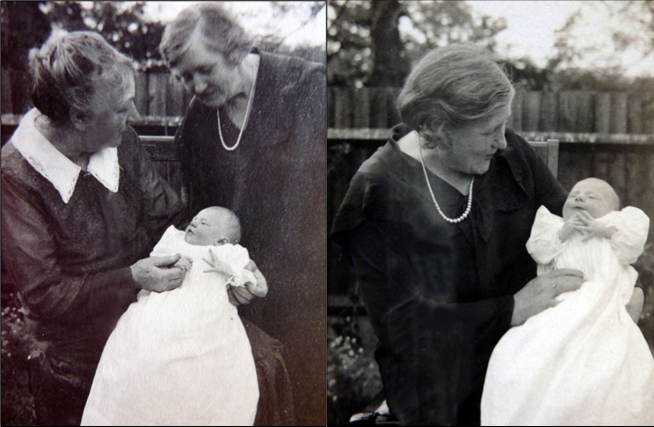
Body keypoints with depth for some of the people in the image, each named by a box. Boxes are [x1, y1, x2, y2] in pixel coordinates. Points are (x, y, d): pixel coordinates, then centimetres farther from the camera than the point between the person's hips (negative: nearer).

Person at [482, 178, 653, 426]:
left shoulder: (618, 226, 28)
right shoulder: (555, 224, 27)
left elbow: (634, 242, 10)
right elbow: (538, 250, 11)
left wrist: (605, 229, 0)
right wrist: (562, 233, -1)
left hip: (603, 308, 0)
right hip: (559, 306, 1)